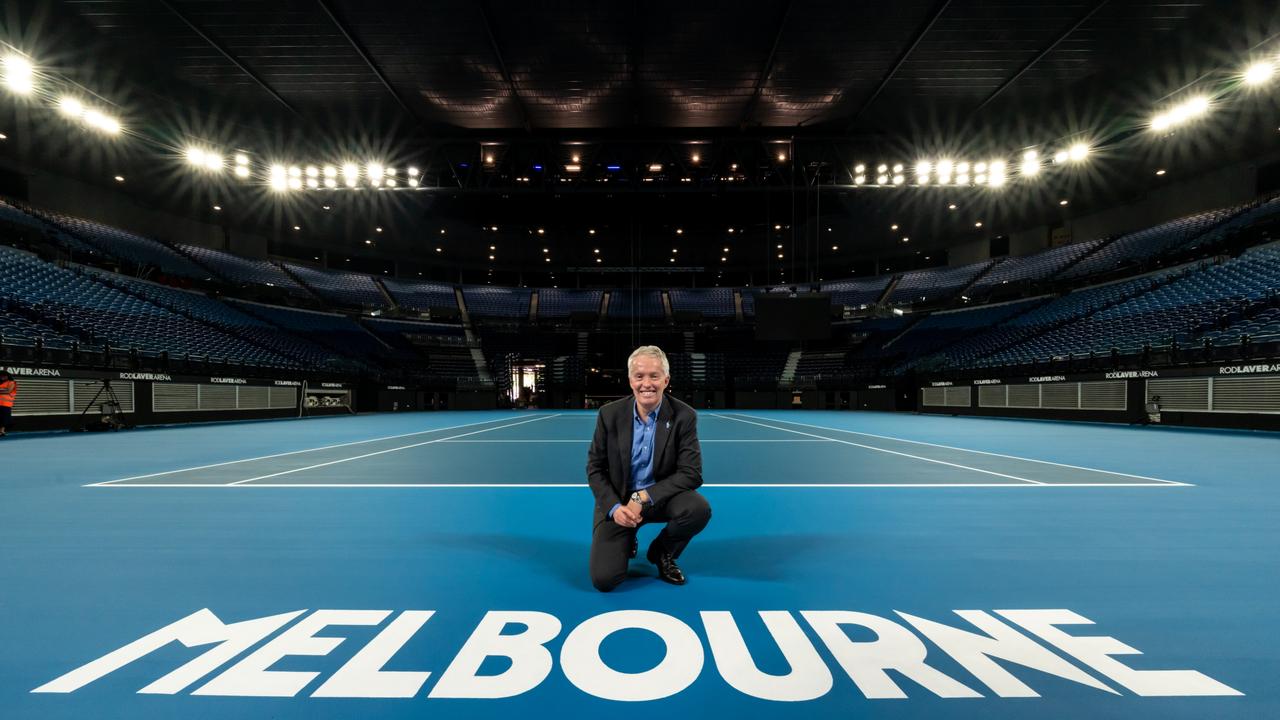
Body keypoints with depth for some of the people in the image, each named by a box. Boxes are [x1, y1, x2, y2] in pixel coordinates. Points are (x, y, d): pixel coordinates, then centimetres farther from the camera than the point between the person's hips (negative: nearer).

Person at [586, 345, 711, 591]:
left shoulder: (684, 416, -13)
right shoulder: (609, 414, -9)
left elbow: (692, 474, -16)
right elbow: (595, 469, -2)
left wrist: (643, 498, -25)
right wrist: (614, 507, -19)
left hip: (661, 497, 1)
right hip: (618, 500, 0)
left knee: (699, 509, -31)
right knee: (604, 579, -15)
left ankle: (661, 553, 3)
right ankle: (627, 543, 22)